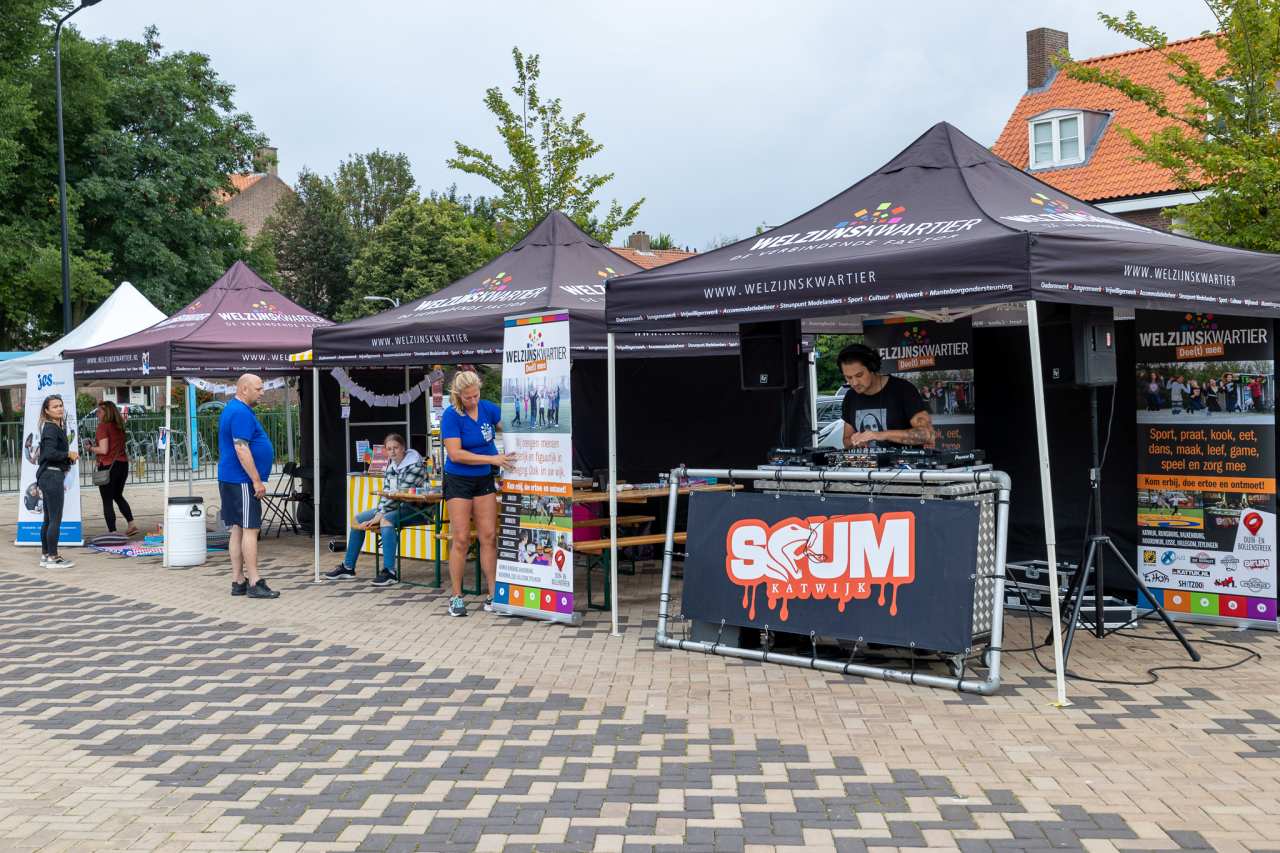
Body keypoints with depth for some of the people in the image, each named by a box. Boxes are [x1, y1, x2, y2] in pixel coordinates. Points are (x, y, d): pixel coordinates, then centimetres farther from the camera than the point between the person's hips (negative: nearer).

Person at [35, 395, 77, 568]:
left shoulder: (58, 427, 14)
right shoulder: (51, 428, -14)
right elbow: (50, 453, -24)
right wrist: (69, 454, -13)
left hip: (50, 476, 10)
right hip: (52, 475, -10)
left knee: (48, 519, 15)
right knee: (55, 519, -5)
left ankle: (45, 556, 22)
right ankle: (53, 558, -1)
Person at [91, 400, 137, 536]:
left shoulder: (103, 426, -12)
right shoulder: (119, 426, 10)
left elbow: (103, 449, -17)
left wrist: (91, 448, -2)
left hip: (108, 466, -7)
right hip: (123, 463, 7)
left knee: (107, 501, 1)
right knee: (118, 496, 24)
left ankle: (113, 532, 0)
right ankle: (131, 524, 18)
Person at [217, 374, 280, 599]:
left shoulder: (232, 409, 18)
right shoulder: (241, 413, -16)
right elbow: (241, 449, -22)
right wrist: (257, 481, -19)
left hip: (229, 480, 10)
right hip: (242, 481, -10)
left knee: (237, 529, 10)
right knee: (250, 529, -8)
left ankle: (238, 581, 14)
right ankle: (254, 583, -7)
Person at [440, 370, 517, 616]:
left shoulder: (488, 408, -2)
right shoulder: (451, 416, -14)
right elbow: (455, 454, -20)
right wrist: (493, 459, -22)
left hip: (484, 480, 4)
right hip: (458, 482, -4)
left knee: (489, 536, 2)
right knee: (461, 539, -3)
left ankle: (493, 594, 6)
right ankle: (456, 597, 5)